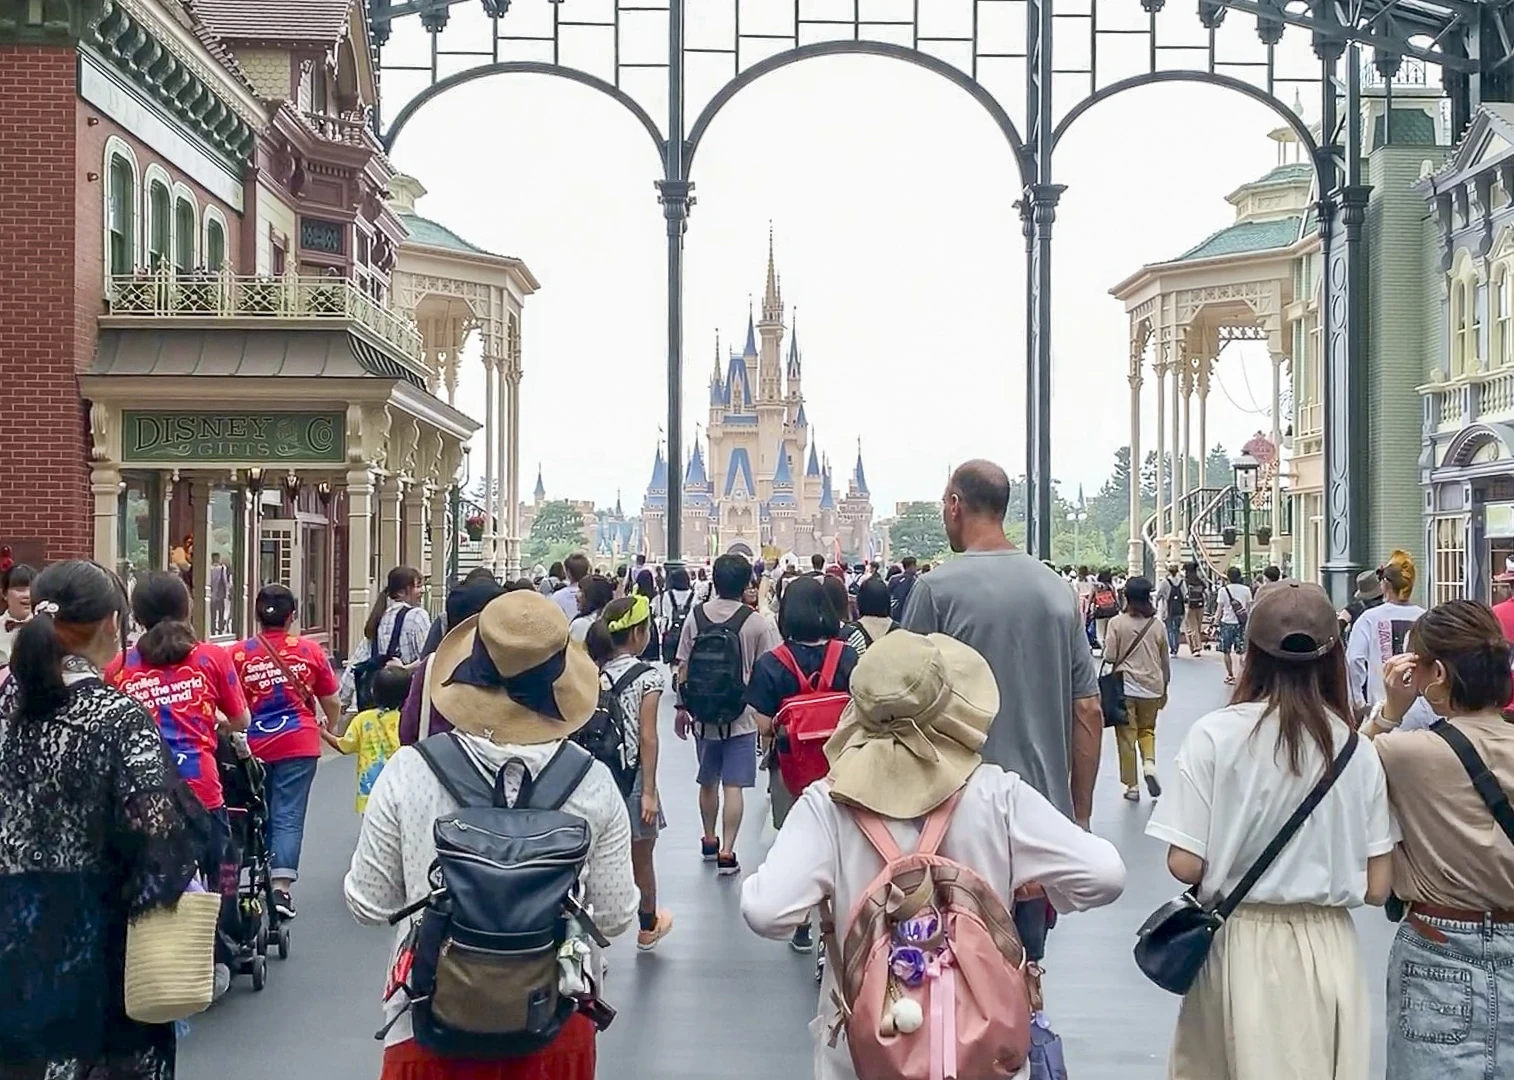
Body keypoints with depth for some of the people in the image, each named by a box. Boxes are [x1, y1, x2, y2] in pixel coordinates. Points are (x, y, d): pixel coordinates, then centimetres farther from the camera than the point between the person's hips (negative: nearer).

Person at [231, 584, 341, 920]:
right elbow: (332, 705, 9)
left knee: (260, 814, 17)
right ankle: (281, 885, -12)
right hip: (298, 744, -1)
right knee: (288, 815, -1)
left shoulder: (238, 653, -2)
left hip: (253, 746, 1)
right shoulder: (310, 651, 1)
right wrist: (328, 729, 30)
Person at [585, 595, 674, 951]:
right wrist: (649, 791, -11)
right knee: (642, 860, 17)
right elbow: (647, 738, -14)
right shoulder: (647, 676, -13)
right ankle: (648, 928, 36)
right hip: (633, 776, -3)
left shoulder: (594, 673, 0)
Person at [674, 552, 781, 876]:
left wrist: (682, 708, 13)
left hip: (703, 715, 3)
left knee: (708, 782, 19)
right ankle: (726, 852, -4)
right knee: (733, 786, -1)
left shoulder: (696, 617, -3)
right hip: (742, 716, -3)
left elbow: (683, 669, 2)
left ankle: (709, 840, 34)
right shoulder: (757, 622, -11)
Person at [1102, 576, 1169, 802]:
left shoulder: (1117, 622, -9)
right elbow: (1165, 660, 6)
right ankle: (1149, 763, -5)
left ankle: (1132, 786, 9)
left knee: (1127, 736, 7)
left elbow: (1109, 658, -10)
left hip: (1125, 686, -2)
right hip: (1152, 686, 3)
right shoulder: (1156, 624, -1)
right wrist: (1165, 688, 19)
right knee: (1147, 730, 21)